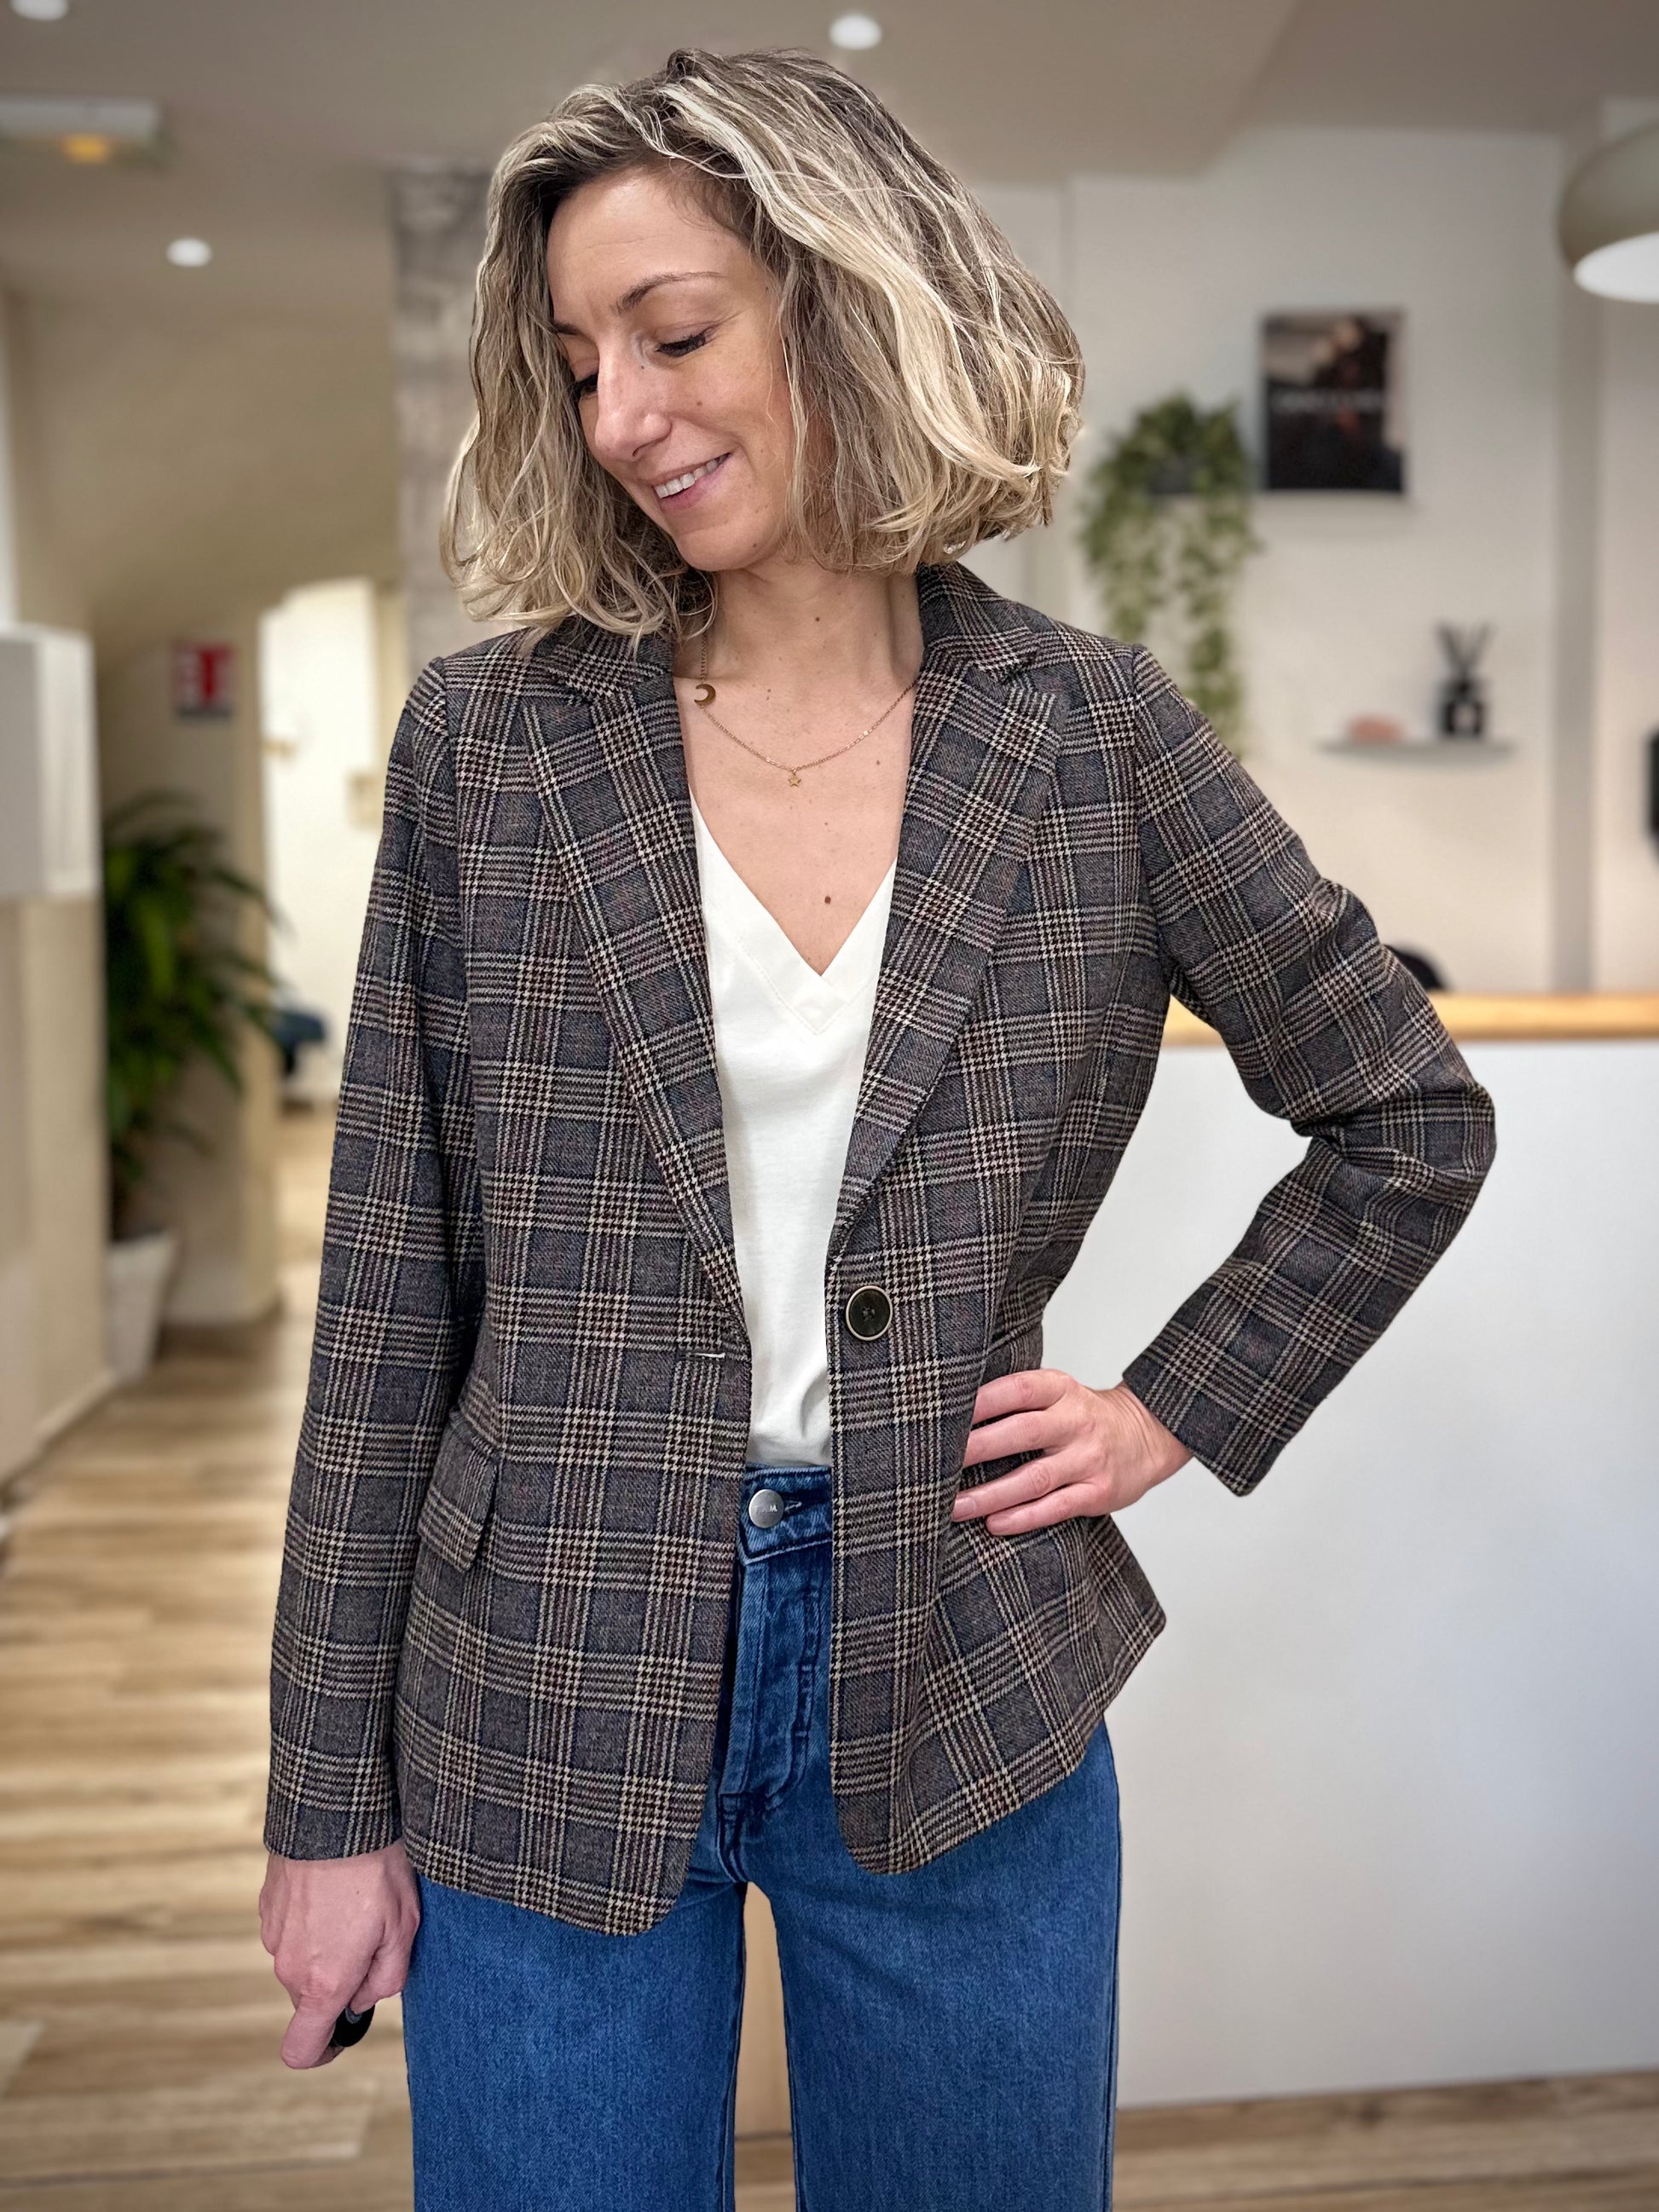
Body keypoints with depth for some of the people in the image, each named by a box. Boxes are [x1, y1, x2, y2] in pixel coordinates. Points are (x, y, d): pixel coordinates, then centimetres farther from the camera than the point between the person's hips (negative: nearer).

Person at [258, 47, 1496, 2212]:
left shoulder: (1088, 730, -3)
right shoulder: (488, 739, -4)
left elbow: (1411, 1119, 7)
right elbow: (392, 1285, -2)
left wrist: (1181, 1408, -1)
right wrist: (332, 1794, -1)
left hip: (962, 1701, 1)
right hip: (547, 1712, 0)